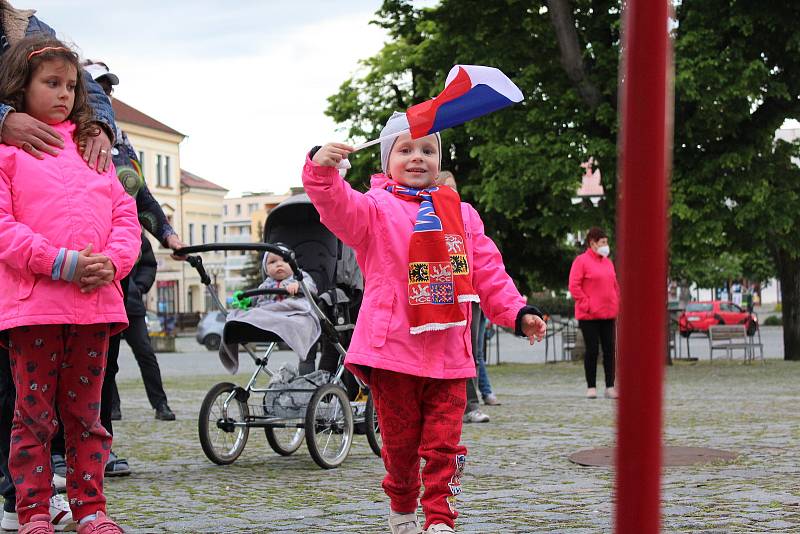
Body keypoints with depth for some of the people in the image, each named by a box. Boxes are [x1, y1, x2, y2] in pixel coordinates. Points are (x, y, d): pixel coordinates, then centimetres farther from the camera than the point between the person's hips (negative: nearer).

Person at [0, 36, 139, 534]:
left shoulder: (91, 144, 18)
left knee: (86, 413, 10)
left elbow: (125, 214, 14)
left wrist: (112, 262, -5)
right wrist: (63, 263, -17)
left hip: (97, 301, 4)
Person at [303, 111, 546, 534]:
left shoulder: (460, 213, 13)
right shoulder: (376, 207, 0)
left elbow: (488, 272, 15)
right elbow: (339, 209, -21)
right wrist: (322, 171, -41)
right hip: (393, 350, -2)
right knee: (400, 442, 9)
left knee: (443, 443, 0)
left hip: (448, 352, 3)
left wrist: (517, 313, 5)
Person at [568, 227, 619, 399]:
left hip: (608, 314, 6)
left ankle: (610, 387, 8)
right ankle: (591, 387, 7)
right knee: (592, 350, -2)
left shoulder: (608, 262, 15)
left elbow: (615, 285, 22)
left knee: (609, 350, 3)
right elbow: (574, 286, -11)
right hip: (589, 315, -6)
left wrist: (616, 304, 10)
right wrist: (587, 305, -14)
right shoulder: (581, 261, -6)